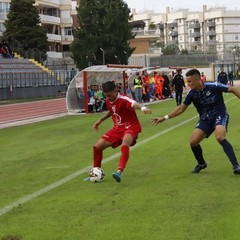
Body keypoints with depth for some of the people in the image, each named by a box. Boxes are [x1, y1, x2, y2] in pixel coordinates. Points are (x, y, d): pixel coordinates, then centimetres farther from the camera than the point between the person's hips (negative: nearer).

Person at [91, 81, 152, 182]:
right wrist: (101, 120, 22)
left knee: (125, 145, -39)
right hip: (117, 128, 8)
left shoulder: (123, 99, -22)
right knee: (97, 146, 2)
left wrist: (142, 108, -67)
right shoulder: (108, 101, 1)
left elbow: (133, 104, -46)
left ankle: (119, 172, -46)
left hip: (131, 127, -8)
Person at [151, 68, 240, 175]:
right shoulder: (192, 94, -7)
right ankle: (201, 164, 22)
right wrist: (165, 118, 2)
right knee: (193, 141, -7)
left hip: (219, 115, -5)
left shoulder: (213, 86, -21)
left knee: (220, 137, -32)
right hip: (205, 119, 5)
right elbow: (181, 109, 5)